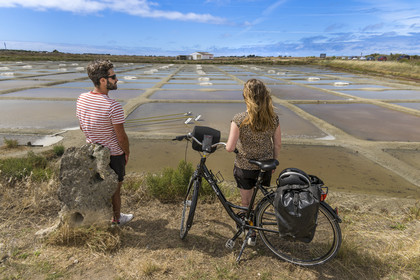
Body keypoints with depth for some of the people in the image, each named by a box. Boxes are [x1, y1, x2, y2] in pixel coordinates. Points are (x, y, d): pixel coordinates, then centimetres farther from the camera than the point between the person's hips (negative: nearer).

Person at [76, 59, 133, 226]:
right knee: (115, 189, 14)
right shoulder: (113, 106, -28)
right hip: (113, 154, -6)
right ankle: (116, 219, 35)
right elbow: (121, 136, -21)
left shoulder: (81, 99, -6)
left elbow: (82, 128, 7)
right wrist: (127, 152, -3)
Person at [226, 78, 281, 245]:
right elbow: (278, 144, -1)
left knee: (246, 202, 19)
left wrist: (227, 144, 2)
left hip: (244, 167, -3)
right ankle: (255, 233, 40)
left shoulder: (239, 120, -23)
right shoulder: (273, 119, -11)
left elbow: (230, 148, -22)